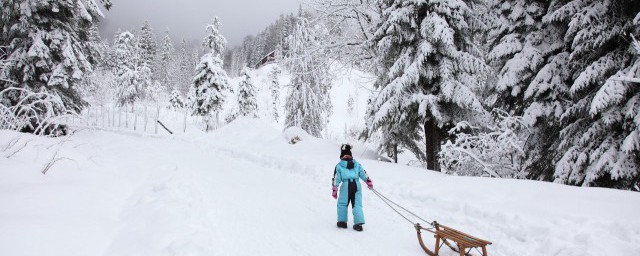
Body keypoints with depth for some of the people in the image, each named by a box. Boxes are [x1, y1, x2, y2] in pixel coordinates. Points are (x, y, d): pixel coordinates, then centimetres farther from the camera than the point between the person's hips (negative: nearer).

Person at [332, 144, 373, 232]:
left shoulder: (339, 166, 7)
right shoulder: (357, 164, 15)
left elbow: (336, 179, 5)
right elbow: (363, 174, 15)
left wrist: (334, 190, 7)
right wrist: (369, 183, 27)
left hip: (346, 185, -3)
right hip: (357, 185, 3)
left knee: (342, 204, 13)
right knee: (357, 204, 5)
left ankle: (342, 221, 16)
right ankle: (359, 223, -5)